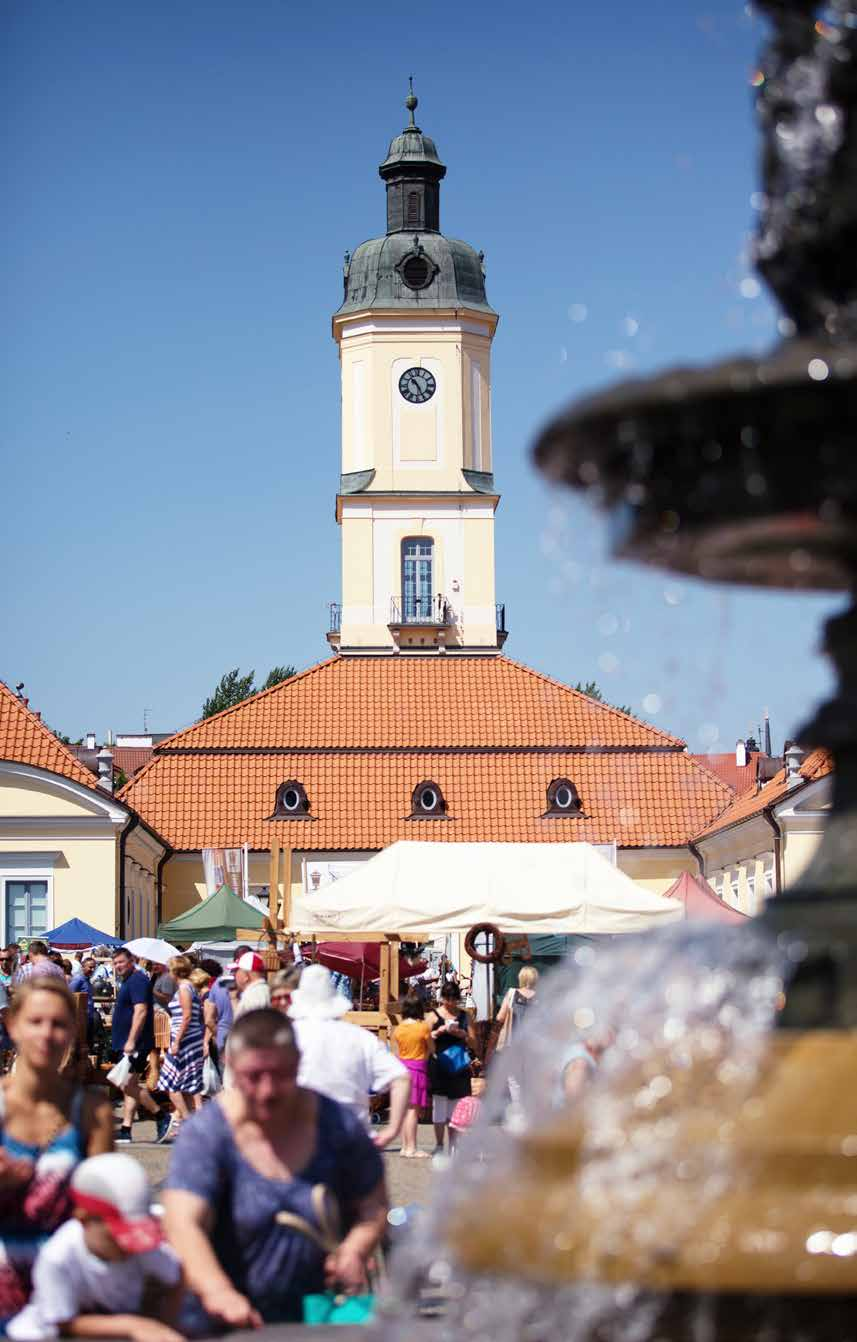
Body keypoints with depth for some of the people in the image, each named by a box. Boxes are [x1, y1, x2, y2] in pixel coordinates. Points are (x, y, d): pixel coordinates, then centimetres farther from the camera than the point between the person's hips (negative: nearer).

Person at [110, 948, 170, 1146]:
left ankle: (161, 1117, -5)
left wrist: (131, 1041, -25)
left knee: (129, 1085, -13)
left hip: (134, 1044, -11)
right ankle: (125, 1130, 7)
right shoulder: (127, 981, 19)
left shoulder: (138, 980, -13)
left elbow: (141, 1012, -22)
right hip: (125, 1044, 11)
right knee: (129, 1087, 7)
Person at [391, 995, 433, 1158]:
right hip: (418, 1069, -5)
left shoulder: (398, 1029, 3)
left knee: (404, 1109, 11)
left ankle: (405, 1146, 16)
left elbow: (396, 1053, 10)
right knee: (413, 1109, -6)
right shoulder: (423, 1027, -10)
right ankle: (412, 1148, -9)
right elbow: (431, 1048, 1)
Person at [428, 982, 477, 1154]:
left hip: (459, 1068, 2)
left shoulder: (464, 1016, 10)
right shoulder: (434, 1015, 4)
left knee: (455, 1107, 5)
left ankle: (453, 1145, 12)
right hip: (439, 1067, -2)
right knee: (439, 1103, -5)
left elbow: (473, 1044, 10)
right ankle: (439, 1145, 3)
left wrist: (463, 1035, -8)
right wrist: (439, 1031, -17)